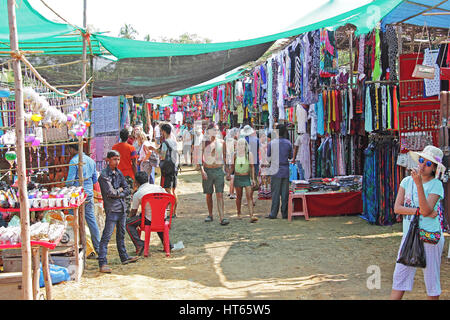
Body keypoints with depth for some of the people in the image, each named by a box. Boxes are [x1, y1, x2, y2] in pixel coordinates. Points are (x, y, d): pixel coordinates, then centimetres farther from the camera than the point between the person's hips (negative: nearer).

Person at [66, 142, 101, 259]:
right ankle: (98, 248, 13)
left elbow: (70, 181, -15)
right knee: (91, 220, 10)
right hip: (89, 193, 7)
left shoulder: (74, 161, -12)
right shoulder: (91, 160, 11)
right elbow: (95, 179, 15)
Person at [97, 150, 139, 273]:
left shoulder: (119, 173, 12)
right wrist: (120, 190, -2)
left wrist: (117, 193, -6)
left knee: (121, 234, 19)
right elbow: (110, 192, -18)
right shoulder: (104, 175, -10)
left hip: (122, 208, 8)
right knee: (106, 236, -9)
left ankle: (124, 257, 31)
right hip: (111, 209, -8)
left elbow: (127, 190, 10)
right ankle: (102, 263, -10)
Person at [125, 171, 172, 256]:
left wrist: (132, 219, 23)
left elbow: (133, 211, 3)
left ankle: (139, 244, -5)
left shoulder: (137, 194, -6)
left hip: (149, 220, -5)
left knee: (128, 223, 8)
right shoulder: (158, 187, 3)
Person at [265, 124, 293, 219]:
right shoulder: (288, 143, 0)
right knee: (285, 193, 6)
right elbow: (291, 156, 9)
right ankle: (285, 213, 9)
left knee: (275, 192, 1)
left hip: (275, 170, -2)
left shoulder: (272, 143, -6)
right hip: (286, 170, 2)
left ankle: (273, 214, 1)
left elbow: (268, 155, 3)